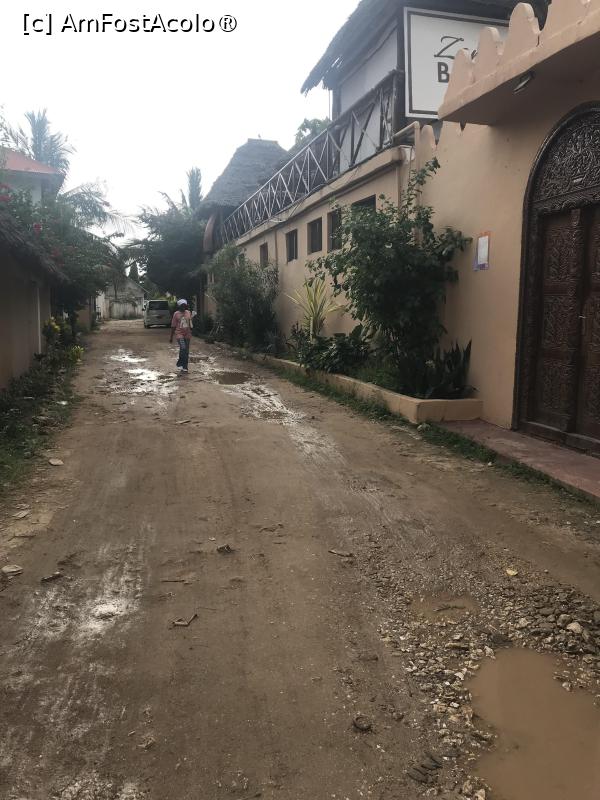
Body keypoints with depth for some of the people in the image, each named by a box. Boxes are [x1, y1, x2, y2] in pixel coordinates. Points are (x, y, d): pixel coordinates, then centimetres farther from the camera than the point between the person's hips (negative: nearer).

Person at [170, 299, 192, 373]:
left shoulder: (188, 313, 7)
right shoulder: (176, 314, -3)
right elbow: (173, 326, 0)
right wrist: (171, 337, 1)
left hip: (187, 334, 4)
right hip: (179, 334, -4)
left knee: (186, 351, 6)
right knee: (183, 348, -22)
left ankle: (184, 367, 15)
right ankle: (179, 364, -4)